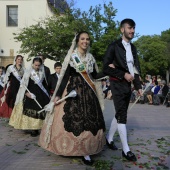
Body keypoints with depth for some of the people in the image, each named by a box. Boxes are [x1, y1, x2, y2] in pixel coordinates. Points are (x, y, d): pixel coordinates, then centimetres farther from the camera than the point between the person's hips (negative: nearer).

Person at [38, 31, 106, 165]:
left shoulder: (91, 58, 10)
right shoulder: (71, 56, -5)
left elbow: (95, 76, 16)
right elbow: (65, 77, -8)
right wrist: (58, 94, -13)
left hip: (88, 92, 5)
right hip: (73, 91, -5)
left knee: (88, 120, 4)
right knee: (72, 119, -3)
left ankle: (84, 151, 13)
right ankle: (71, 148, 15)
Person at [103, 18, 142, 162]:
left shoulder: (133, 48, 11)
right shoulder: (114, 46, -7)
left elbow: (136, 68, 12)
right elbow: (106, 68, -11)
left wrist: (138, 86, 4)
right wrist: (123, 74, -15)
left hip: (128, 85, 7)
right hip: (118, 85, -6)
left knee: (120, 114, 13)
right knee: (122, 116, -5)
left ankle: (109, 138, 30)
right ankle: (126, 150, 1)